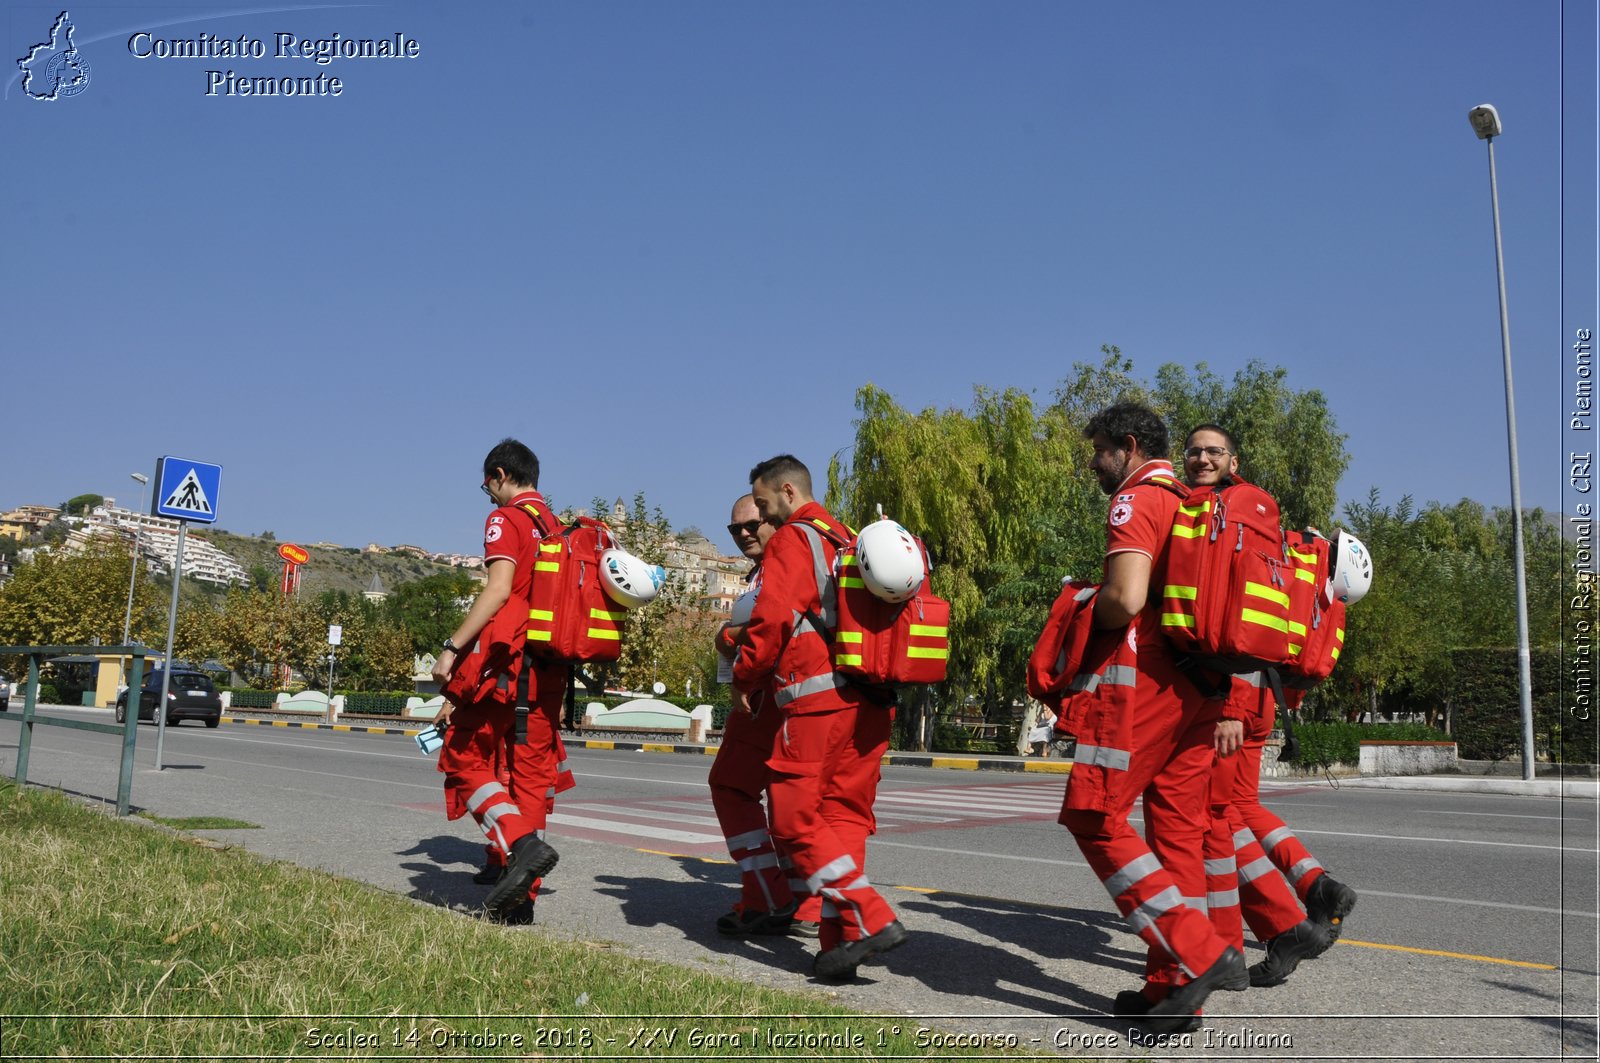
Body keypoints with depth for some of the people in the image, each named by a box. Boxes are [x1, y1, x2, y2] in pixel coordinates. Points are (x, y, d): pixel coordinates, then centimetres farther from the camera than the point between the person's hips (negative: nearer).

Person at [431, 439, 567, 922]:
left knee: (465, 758, 4)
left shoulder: (506, 519, -3)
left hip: (509, 660, -7)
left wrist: (452, 647, -16)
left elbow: (499, 589, -17)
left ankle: (523, 844, -17)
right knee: (531, 771, 8)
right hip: (551, 667, 7)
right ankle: (519, 898, 10)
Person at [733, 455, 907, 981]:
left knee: (796, 819, -4)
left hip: (817, 700, -8)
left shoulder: (792, 539, -3)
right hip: (870, 701, 9)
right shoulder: (848, 540, 23)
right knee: (844, 818, 10)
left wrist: (744, 680, -1)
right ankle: (841, 938, 9)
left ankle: (871, 919, -12)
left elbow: (773, 618, -14)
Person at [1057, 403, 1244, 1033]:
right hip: (1198, 686, 9)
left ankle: (1195, 953, -10)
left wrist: (1090, 613, -1)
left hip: (1144, 678, -9)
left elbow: (1125, 598, -21)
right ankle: (1172, 985, 12)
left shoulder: (1135, 502, -6)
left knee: (1093, 817, -5)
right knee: (1177, 828, 8)